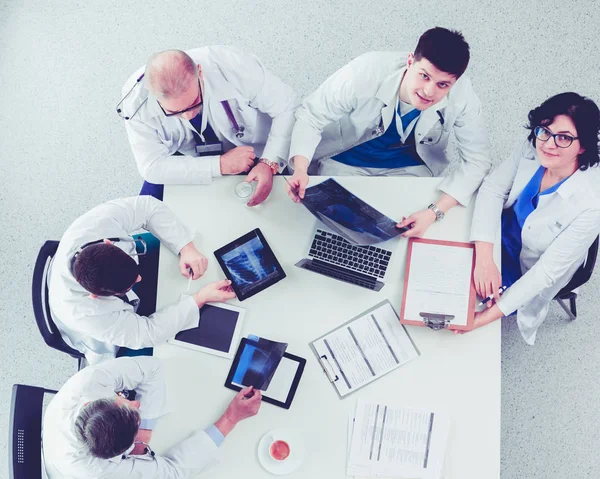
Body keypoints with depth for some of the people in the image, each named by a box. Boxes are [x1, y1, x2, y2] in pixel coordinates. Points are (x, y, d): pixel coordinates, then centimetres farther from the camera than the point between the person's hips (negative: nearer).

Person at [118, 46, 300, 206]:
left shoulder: (233, 66, -32)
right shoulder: (136, 102, -28)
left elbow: (287, 106, -21)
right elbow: (152, 166, -25)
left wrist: (269, 164, -33)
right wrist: (221, 165, -32)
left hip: (250, 154, 0)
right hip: (188, 167, 1)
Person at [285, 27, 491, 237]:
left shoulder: (462, 95, -29)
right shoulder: (365, 72, -35)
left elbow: (477, 160, -20)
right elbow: (311, 116, -22)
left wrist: (435, 212, -34)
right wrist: (301, 169, -40)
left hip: (410, 168, 1)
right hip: (345, 163, -1)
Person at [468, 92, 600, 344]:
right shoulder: (533, 148, -23)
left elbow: (548, 270, -30)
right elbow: (493, 189, -17)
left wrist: (490, 315, -34)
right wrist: (483, 254, -33)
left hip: (526, 271, -4)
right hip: (500, 236, 4)